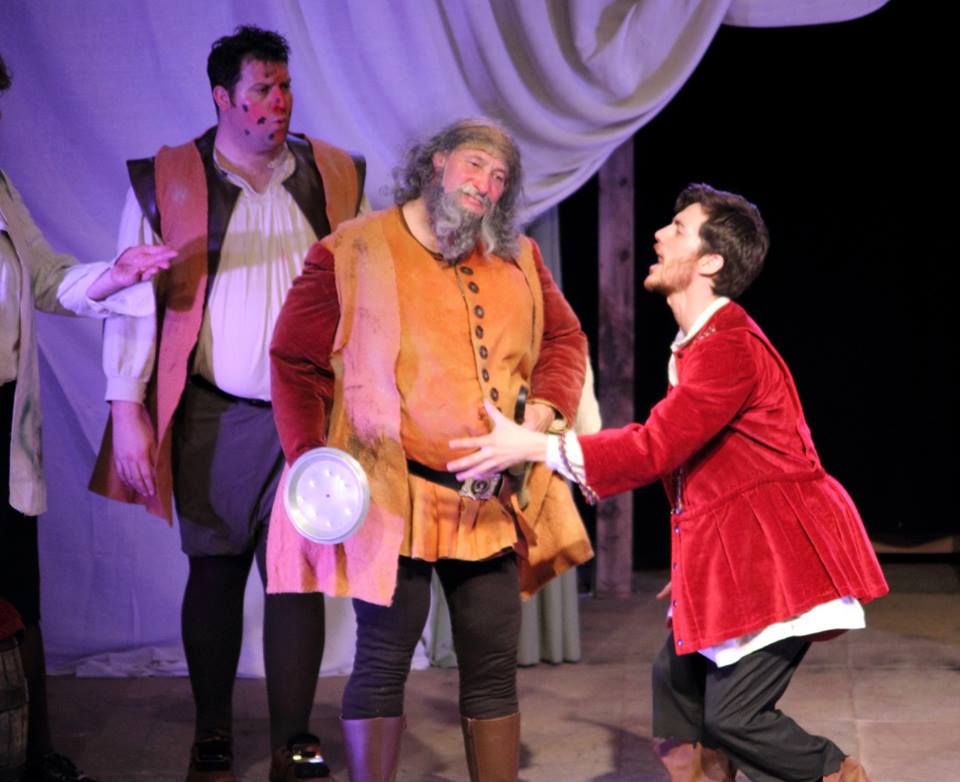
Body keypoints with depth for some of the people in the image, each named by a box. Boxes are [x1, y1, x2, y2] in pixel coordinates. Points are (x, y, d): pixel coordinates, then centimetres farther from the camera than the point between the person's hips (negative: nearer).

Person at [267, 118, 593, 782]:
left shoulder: (518, 259, 12)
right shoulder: (352, 253, -3)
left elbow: (564, 338, 19)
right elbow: (296, 361, -3)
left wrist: (545, 409, -1)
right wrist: (311, 462, -13)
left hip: (493, 498, 5)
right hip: (394, 494, -5)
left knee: (494, 667, 9)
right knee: (384, 661, -1)